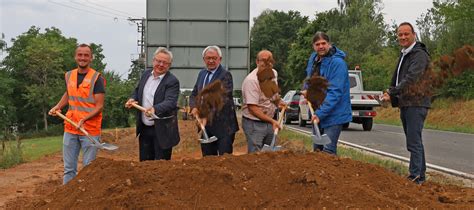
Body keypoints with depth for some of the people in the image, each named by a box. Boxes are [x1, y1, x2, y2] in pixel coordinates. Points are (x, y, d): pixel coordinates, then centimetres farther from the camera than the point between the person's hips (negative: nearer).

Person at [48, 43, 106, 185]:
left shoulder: (97, 78, -8)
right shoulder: (69, 75, 9)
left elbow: (99, 106, -11)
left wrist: (84, 119, -23)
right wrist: (57, 107, 13)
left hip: (90, 130, -5)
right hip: (70, 129, 5)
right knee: (69, 168, 10)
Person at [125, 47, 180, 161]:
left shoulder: (172, 81, -14)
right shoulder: (146, 74, 7)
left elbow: (170, 102, -27)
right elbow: (137, 91, 22)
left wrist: (155, 109, -45)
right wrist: (132, 99, 1)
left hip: (162, 131, -6)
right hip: (144, 128, 6)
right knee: (144, 161, 15)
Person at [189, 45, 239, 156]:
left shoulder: (225, 75, -12)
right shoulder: (202, 73, 11)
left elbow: (222, 99, -22)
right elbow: (194, 94, 13)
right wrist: (194, 107, -8)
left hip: (223, 125, -7)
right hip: (206, 125, 7)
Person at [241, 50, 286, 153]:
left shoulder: (274, 73, 3)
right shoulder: (251, 80, -22)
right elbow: (253, 108, -25)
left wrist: (278, 102, 6)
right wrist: (272, 121, -25)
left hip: (270, 122, 8)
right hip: (254, 123, -8)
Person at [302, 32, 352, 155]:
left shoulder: (337, 63, -19)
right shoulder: (313, 58, 5)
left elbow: (335, 92, -24)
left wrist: (320, 113, -28)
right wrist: (306, 89, 3)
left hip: (333, 114, -8)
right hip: (317, 112, 8)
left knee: (328, 152, -11)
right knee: (317, 150, 18)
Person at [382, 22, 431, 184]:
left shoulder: (419, 55, -11)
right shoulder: (404, 55, 20)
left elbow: (411, 79, -23)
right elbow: (397, 79, 25)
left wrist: (392, 92, -20)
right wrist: (392, 97, 11)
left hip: (416, 104, -10)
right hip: (405, 104, 10)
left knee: (414, 142, -11)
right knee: (414, 142, 14)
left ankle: (415, 177, -9)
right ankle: (420, 176, 22)